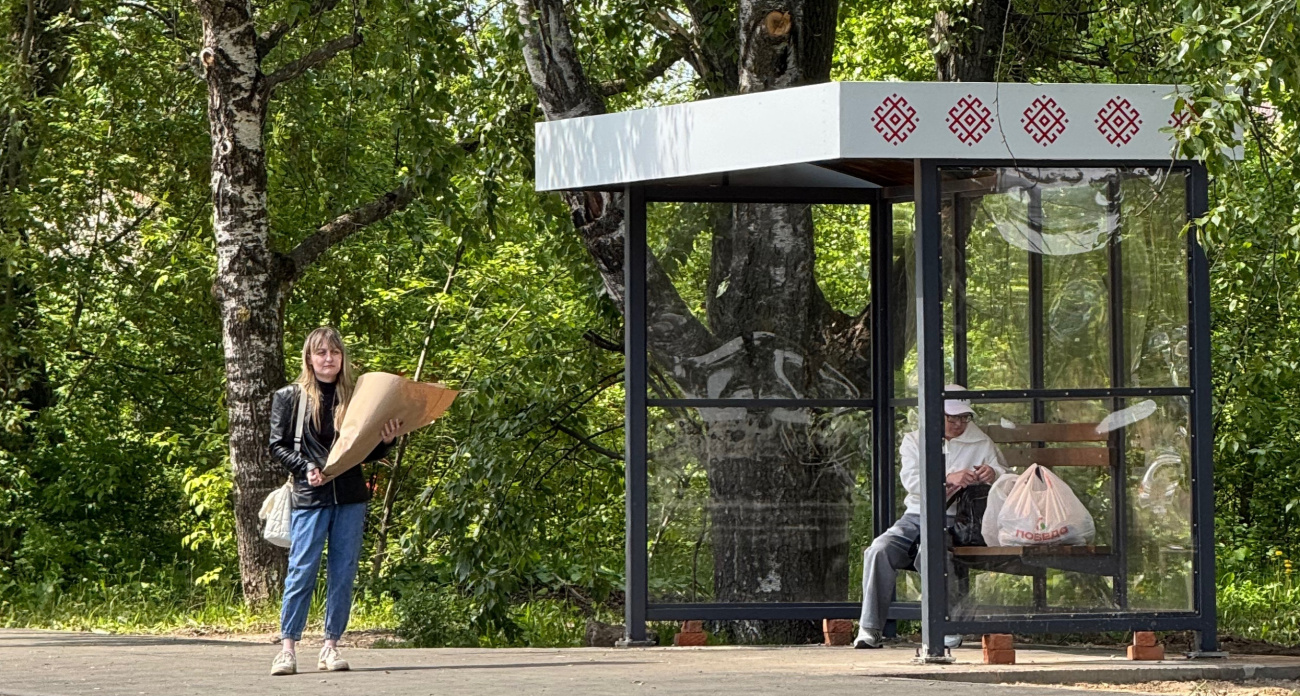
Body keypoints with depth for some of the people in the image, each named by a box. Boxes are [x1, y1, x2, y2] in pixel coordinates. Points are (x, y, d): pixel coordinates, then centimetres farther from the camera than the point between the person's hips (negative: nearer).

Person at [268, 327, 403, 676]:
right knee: (302, 572, -5)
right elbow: (278, 446, 3)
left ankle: (331, 646, 10)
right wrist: (305, 468, -12)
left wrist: (387, 441, -6)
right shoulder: (290, 397, 3)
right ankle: (288, 647, 1)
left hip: (350, 498, 3)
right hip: (310, 498, -3)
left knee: (343, 574, 2)